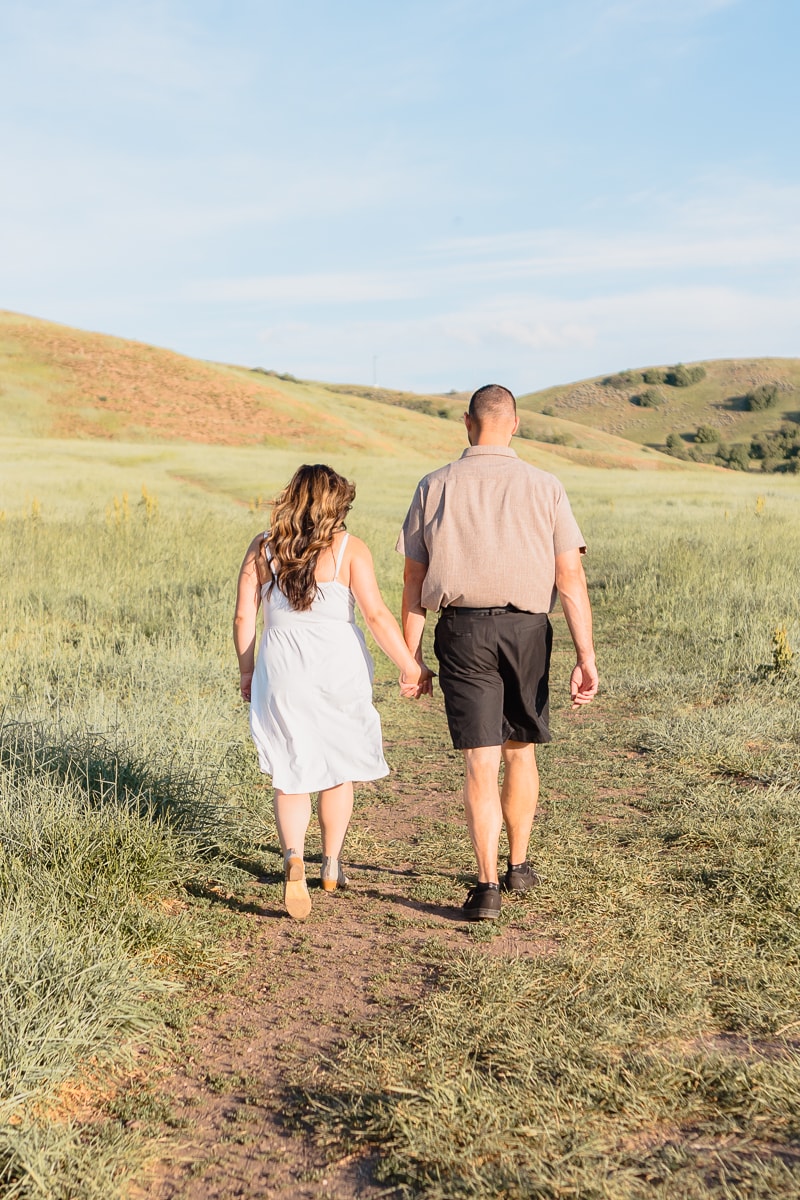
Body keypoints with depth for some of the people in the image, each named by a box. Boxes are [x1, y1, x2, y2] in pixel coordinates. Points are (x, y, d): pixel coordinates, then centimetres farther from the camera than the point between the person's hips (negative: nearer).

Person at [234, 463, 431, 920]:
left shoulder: (262, 548, 3)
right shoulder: (348, 548, -4)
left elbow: (244, 616, 3)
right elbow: (376, 613, -11)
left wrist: (246, 670, 15)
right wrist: (411, 666, -4)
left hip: (282, 667, 1)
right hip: (339, 666, -1)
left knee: (290, 774, 8)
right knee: (339, 768, 18)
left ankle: (294, 859, -16)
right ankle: (332, 867, 28)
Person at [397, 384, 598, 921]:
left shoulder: (435, 487, 2)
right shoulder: (545, 487, 0)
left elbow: (414, 580, 2)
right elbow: (571, 577, -5)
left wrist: (411, 659, 7)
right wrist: (586, 657, -6)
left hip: (462, 630, -1)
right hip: (526, 629, 1)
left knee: (480, 761, 0)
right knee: (521, 752, 18)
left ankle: (488, 886, -4)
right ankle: (519, 866, 31)